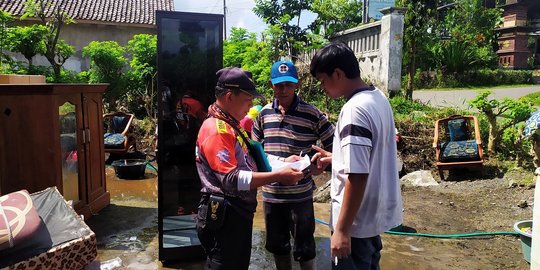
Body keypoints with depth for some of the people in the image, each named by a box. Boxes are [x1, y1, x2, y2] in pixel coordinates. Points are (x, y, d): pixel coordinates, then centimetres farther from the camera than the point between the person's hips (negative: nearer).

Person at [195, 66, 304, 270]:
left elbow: (246, 162, 17)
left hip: (239, 213, 10)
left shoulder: (231, 125, 13)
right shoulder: (216, 129, -20)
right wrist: (278, 176, -28)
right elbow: (231, 179, -28)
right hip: (224, 217, -10)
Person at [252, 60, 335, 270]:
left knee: (304, 247, 9)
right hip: (270, 193, 4)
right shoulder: (264, 113, 3)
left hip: (300, 194, -4)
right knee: (277, 244, 19)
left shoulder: (312, 114, -10)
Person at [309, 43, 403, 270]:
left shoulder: (354, 110, -25)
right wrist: (336, 158, 12)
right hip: (375, 212, 9)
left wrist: (342, 229, -22)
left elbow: (357, 176, -27)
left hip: (356, 220, -9)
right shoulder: (378, 98, 4)